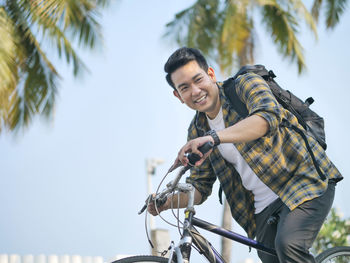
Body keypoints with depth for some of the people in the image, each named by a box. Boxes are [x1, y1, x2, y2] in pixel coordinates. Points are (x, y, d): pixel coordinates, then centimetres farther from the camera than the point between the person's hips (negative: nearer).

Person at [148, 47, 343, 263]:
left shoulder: (246, 84, -9)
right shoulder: (198, 131, 7)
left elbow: (267, 117, -31)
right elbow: (200, 186, 10)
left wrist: (214, 137, -43)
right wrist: (169, 201, -11)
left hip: (306, 182, -6)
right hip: (263, 208, 6)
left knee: (288, 244, -30)